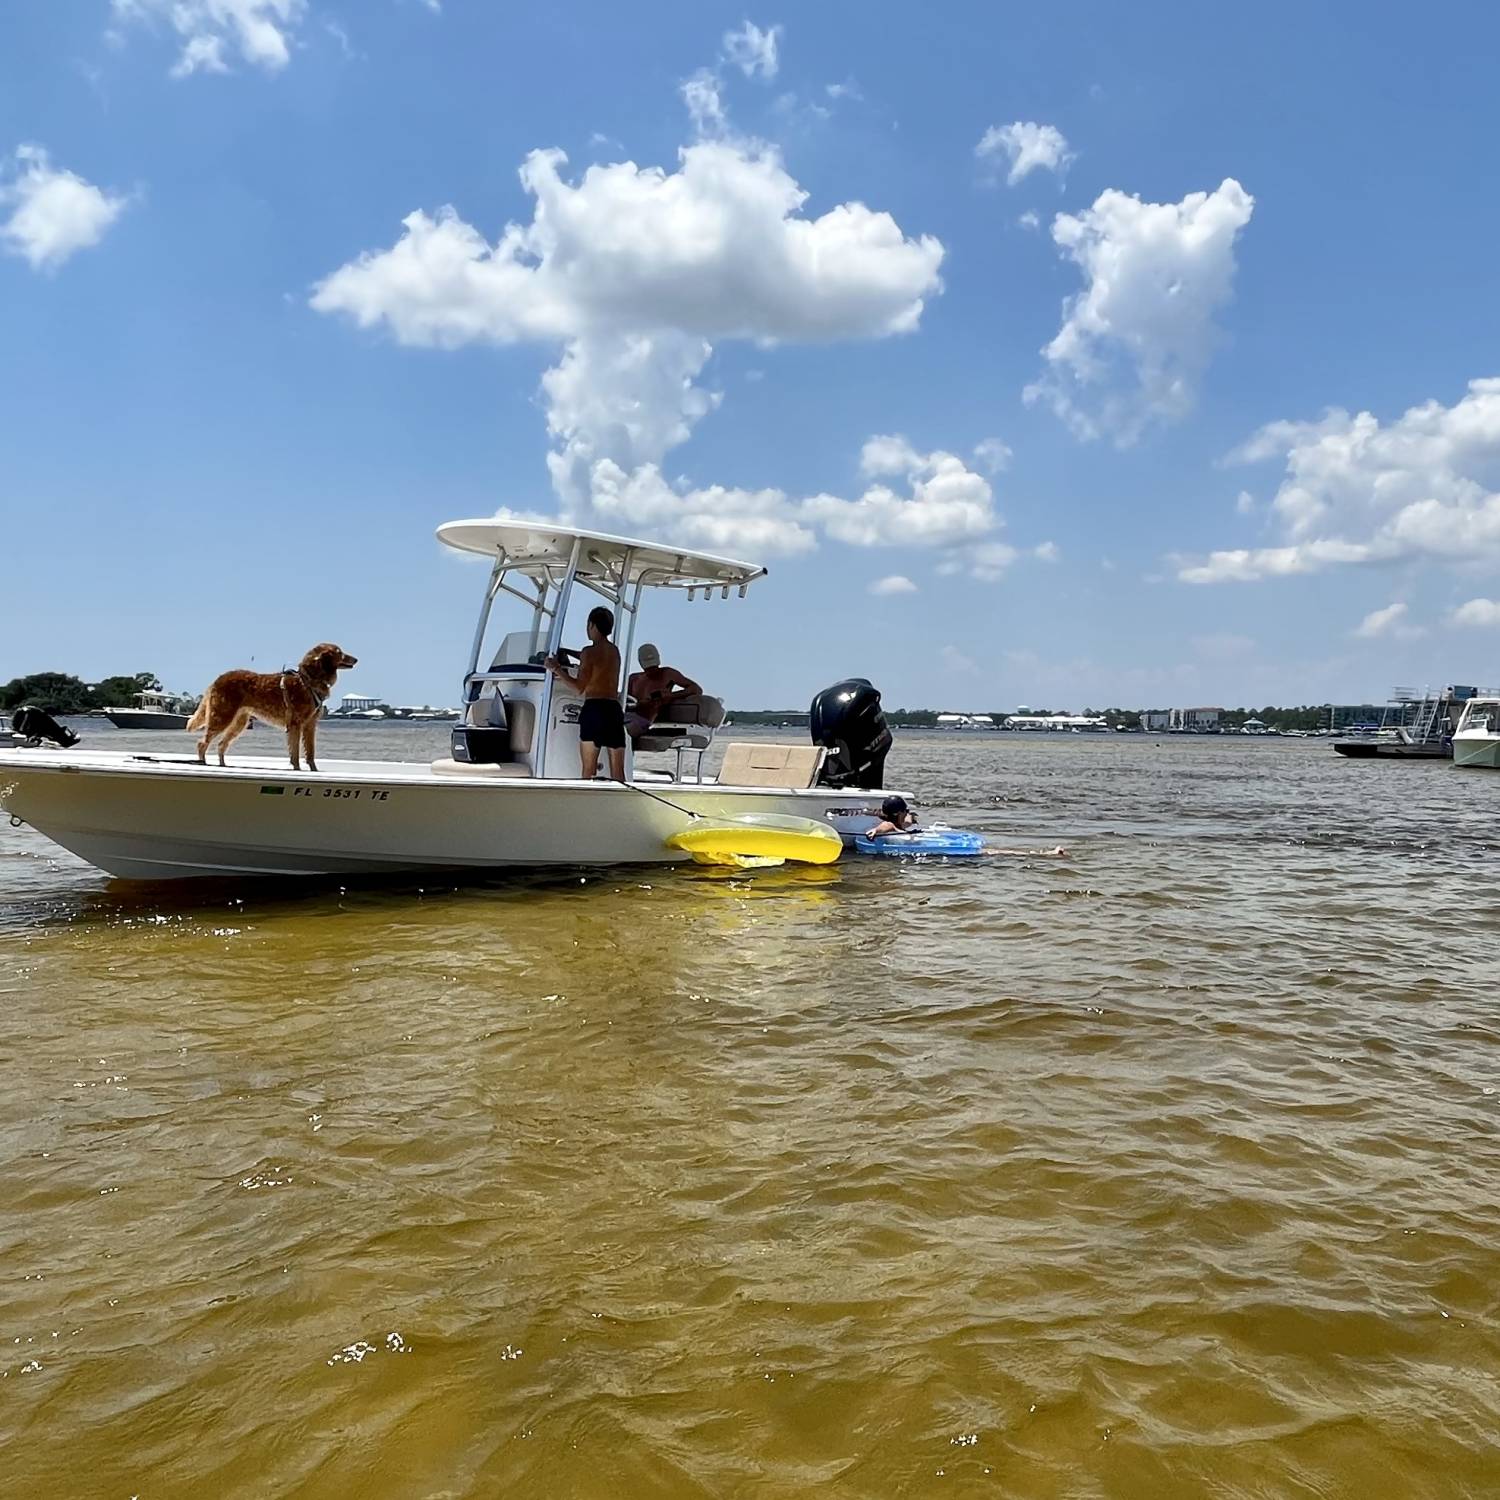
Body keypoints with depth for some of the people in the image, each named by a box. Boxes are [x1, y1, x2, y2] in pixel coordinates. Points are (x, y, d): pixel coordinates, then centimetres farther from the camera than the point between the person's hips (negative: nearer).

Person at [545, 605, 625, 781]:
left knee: (588, 770, -3)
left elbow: (579, 687, -6)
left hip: (594, 709, -5)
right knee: (618, 771, 3)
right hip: (614, 709, 6)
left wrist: (557, 669, 3)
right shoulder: (615, 651, 16)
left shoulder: (589, 652, -4)